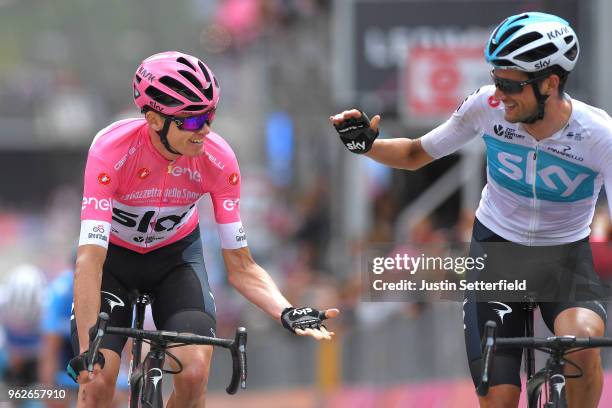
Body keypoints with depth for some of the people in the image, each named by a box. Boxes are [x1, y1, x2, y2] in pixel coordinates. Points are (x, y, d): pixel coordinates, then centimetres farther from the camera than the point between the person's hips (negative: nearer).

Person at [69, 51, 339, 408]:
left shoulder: (218, 159, -25)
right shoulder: (111, 151, -34)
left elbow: (240, 265, -19)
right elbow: (90, 259, -39)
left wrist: (287, 312, -37)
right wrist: (86, 351, -49)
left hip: (176, 254, 2)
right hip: (113, 255, -2)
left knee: (194, 375, -21)